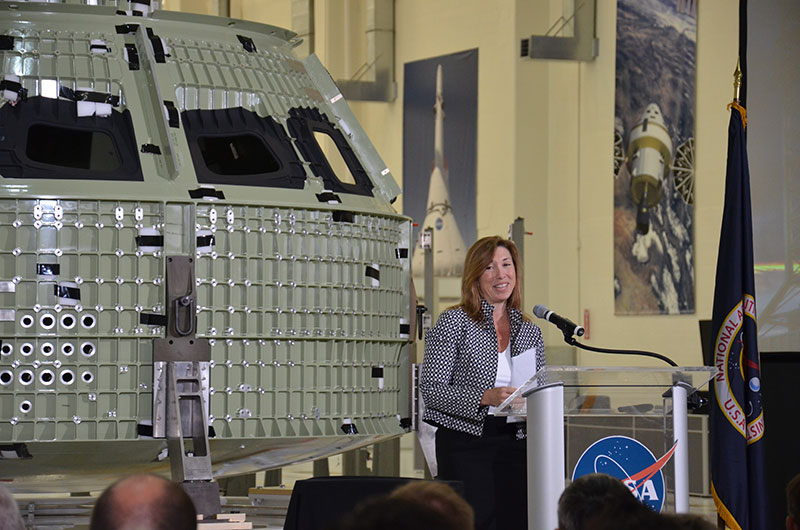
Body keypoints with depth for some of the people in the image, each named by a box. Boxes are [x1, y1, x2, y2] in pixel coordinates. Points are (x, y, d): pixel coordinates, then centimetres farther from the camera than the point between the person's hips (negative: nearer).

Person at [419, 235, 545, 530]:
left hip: (514, 444, 5)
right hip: (465, 442, -5)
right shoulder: (454, 323, -2)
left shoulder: (530, 331, 14)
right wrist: (484, 397, -20)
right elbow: (431, 389, -8)